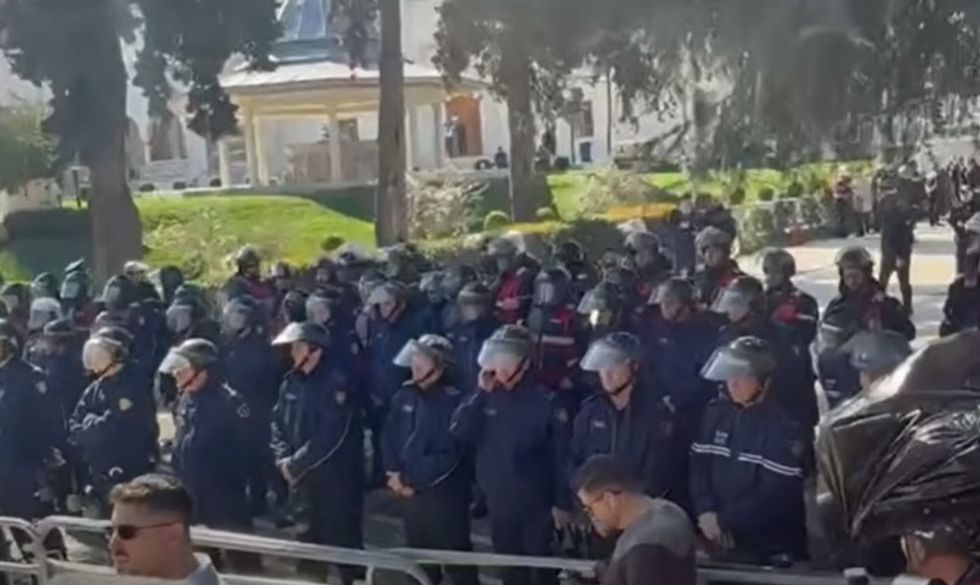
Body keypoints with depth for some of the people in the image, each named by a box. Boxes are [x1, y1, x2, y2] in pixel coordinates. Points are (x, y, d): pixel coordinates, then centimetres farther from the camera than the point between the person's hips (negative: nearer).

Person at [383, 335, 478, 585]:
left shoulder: (454, 400, -15)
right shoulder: (404, 395, 4)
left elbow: (449, 454, -18)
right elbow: (390, 436, 7)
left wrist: (413, 480, -16)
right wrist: (394, 473, -7)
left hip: (445, 492, -6)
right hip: (410, 490, 6)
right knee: (418, 554, 19)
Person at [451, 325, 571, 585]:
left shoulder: (544, 401, -13)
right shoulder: (489, 398, 0)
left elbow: (560, 456, -11)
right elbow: (458, 433, -9)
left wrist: (562, 502, -11)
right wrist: (481, 394, -16)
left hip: (535, 504, -5)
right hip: (498, 501, 5)